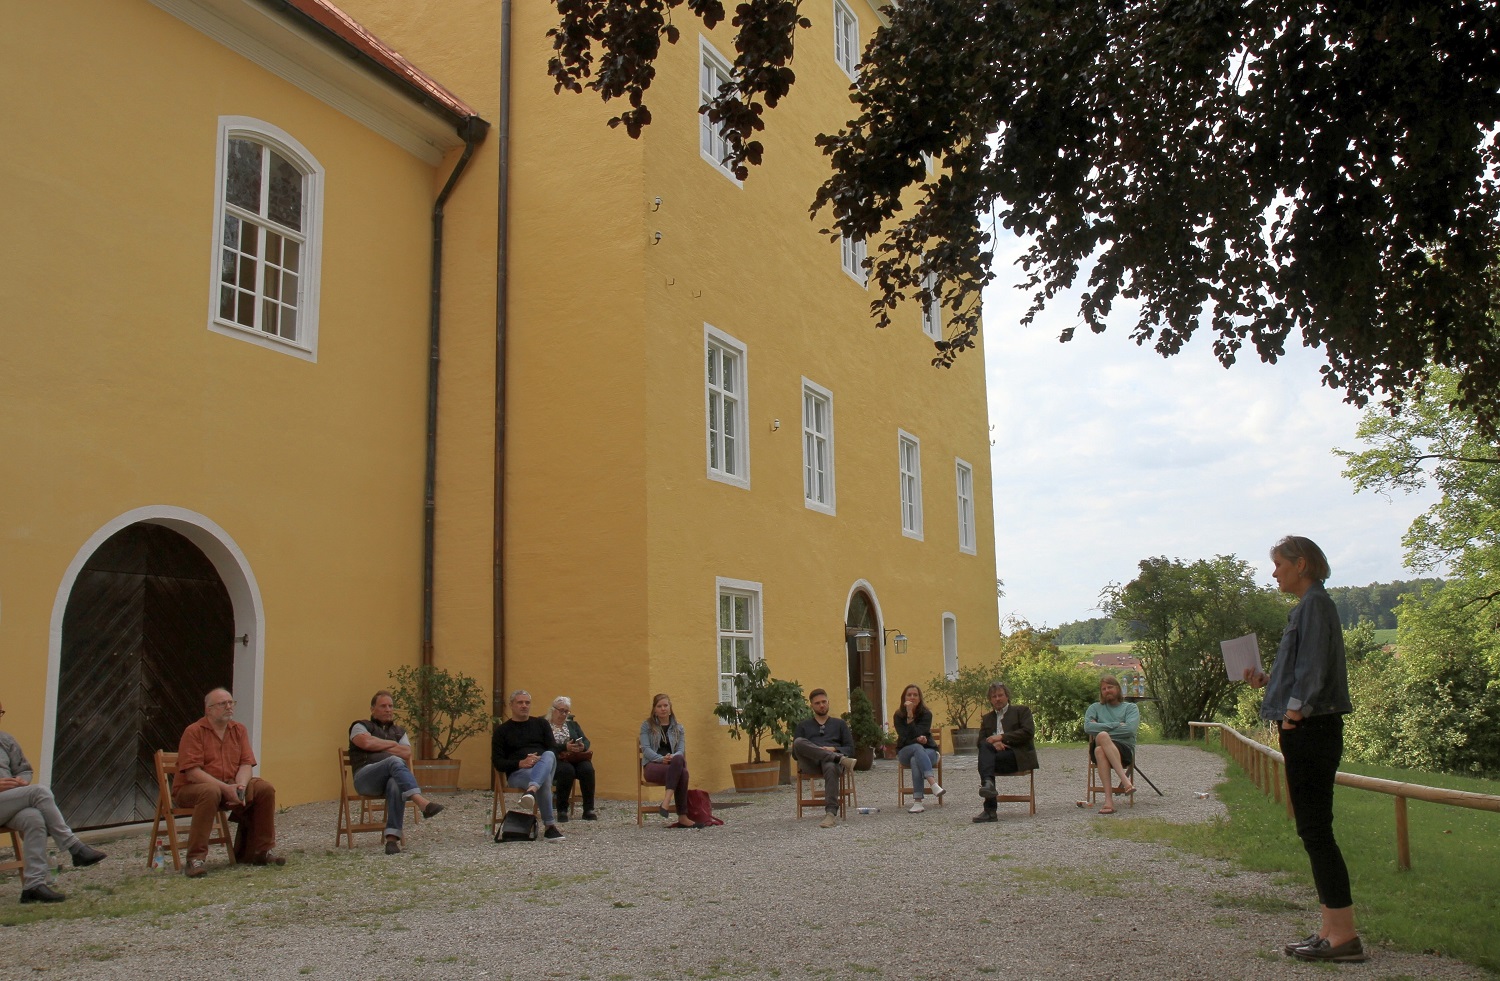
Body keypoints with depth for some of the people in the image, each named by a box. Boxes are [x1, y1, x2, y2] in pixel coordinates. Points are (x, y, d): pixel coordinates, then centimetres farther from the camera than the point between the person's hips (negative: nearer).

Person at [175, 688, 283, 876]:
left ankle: (263, 849, 0)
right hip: (190, 788, -6)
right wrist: (225, 788, -29)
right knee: (211, 792, -38)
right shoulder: (193, 732, -12)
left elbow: (246, 764, 1)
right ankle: (195, 858, -33)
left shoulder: (239, 730, 6)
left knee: (265, 789, -13)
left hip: (230, 787, 6)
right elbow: (192, 772, -20)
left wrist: (240, 786, -21)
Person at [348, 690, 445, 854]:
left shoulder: (399, 731, 26)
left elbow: (407, 753, 7)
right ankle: (421, 801, -54)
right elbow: (367, 742, -8)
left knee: (396, 785, -37)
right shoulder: (361, 726, 16)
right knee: (395, 761, -35)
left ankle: (392, 838, -45)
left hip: (392, 777, 3)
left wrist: (379, 747, 4)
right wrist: (392, 744, 5)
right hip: (365, 778, -3)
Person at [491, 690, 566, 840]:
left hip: (544, 767, 2)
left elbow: (553, 749, 8)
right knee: (543, 779, -38)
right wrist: (520, 763, -17)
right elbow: (497, 762, 2)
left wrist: (540, 759, -15)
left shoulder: (541, 724, 18)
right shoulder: (502, 730, 10)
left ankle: (531, 791, -63)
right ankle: (550, 826, -38)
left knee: (549, 755, -37)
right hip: (517, 772, -2)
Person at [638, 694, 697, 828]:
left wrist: (673, 758, -19)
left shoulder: (678, 727, 17)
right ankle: (682, 817, -39)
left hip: (674, 764, 2)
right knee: (682, 773, -37)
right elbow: (645, 749, -1)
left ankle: (665, 803, -47)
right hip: (653, 766, -2)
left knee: (678, 760, -40)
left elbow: (681, 750, 6)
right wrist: (661, 759, -20)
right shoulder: (647, 725, 11)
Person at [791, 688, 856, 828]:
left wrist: (834, 749, -3)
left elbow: (851, 749, 17)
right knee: (799, 742, -33)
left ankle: (832, 813, -49)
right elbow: (794, 752, 17)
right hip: (810, 763, 1)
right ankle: (839, 759, -41)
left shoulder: (840, 724, 28)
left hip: (833, 758, -1)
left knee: (830, 767, -41)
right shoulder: (803, 725, 27)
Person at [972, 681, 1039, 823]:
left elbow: (1028, 732, -5)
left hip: (1018, 755, -4)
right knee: (985, 746, -32)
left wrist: (1002, 737, -12)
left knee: (985, 759, -31)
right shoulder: (987, 718, 25)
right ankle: (988, 784, -48)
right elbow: (981, 741, 12)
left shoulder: (1021, 711, 13)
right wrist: (993, 743, -12)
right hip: (997, 754, 4)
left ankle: (990, 809, -37)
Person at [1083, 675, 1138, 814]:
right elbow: (1088, 727, 1)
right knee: (1099, 750, -37)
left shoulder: (1130, 707, 17)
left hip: (1124, 749, -2)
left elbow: (1130, 729, -5)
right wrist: (1116, 725, -3)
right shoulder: (1095, 708, 23)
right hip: (1099, 747, 2)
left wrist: (1101, 727, -2)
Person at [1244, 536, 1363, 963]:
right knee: (1314, 831, 11)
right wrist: (1267, 681, 14)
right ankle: (1330, 929, 16)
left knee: (1315, 830, -7)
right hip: (1309, 731, 10)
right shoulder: (1309, 606, 18)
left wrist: (1292, 715, -19)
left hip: (1310, 731, -10)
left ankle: (1345, 935, -3)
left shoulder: (1315, 604, -10)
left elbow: (1313, 669, -18)